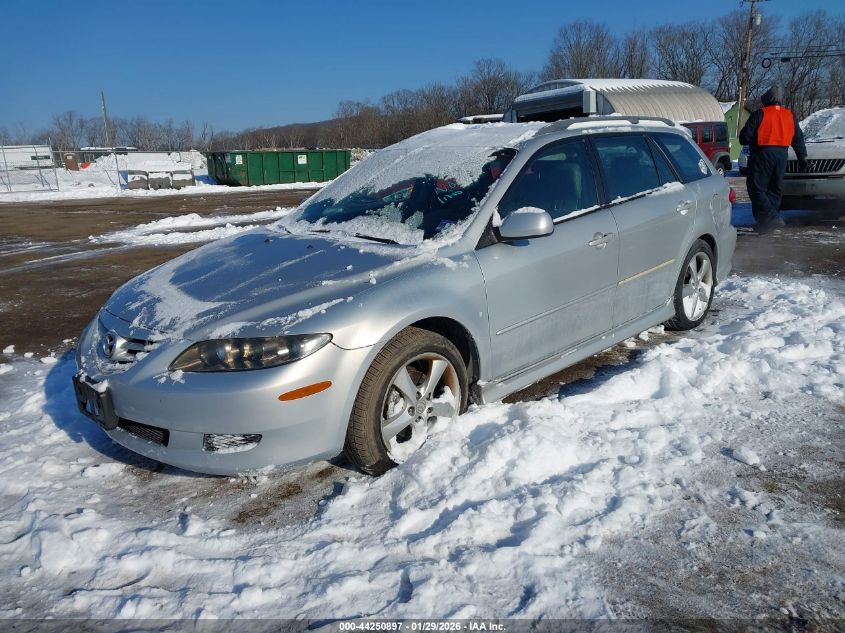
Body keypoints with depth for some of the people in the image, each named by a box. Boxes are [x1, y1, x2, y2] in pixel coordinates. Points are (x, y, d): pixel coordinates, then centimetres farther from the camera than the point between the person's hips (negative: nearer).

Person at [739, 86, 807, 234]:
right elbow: (798, 139, 18)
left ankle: (772, 218, -20)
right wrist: (802, 157, 25)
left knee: (756, 188, -6)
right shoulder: (790, 116, 13)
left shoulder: (759, 114, -7)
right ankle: (767, 222, 14)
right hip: (782, 156, 7)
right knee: (774, 189, 13)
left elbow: (744, 137, -8)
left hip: (763, 154, -7)